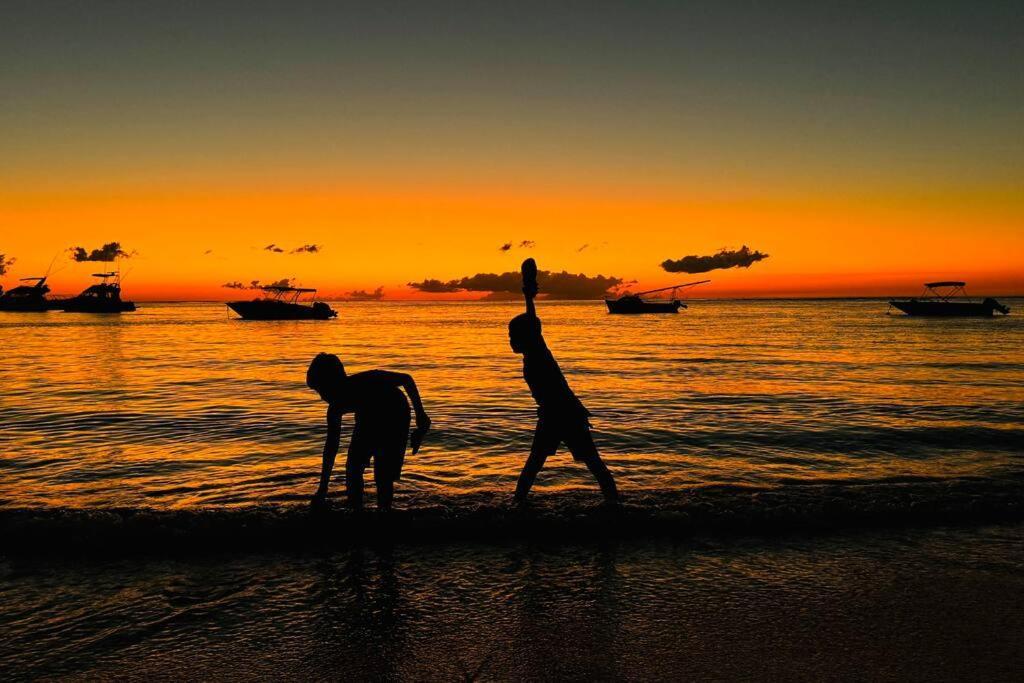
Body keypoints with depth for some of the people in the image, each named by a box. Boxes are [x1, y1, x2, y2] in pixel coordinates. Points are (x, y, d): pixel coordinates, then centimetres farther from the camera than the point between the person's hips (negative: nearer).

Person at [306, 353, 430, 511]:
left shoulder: (367, 380, -35)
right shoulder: (335, 409, -20)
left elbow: (407, 379, -23)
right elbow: (331, 446, -11)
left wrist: (420, 414, -23)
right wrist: (323, 488, -10)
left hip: (395, 417, -5)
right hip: (368, 419, 5)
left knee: (384, 475, -14)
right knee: (352, 470, -5)